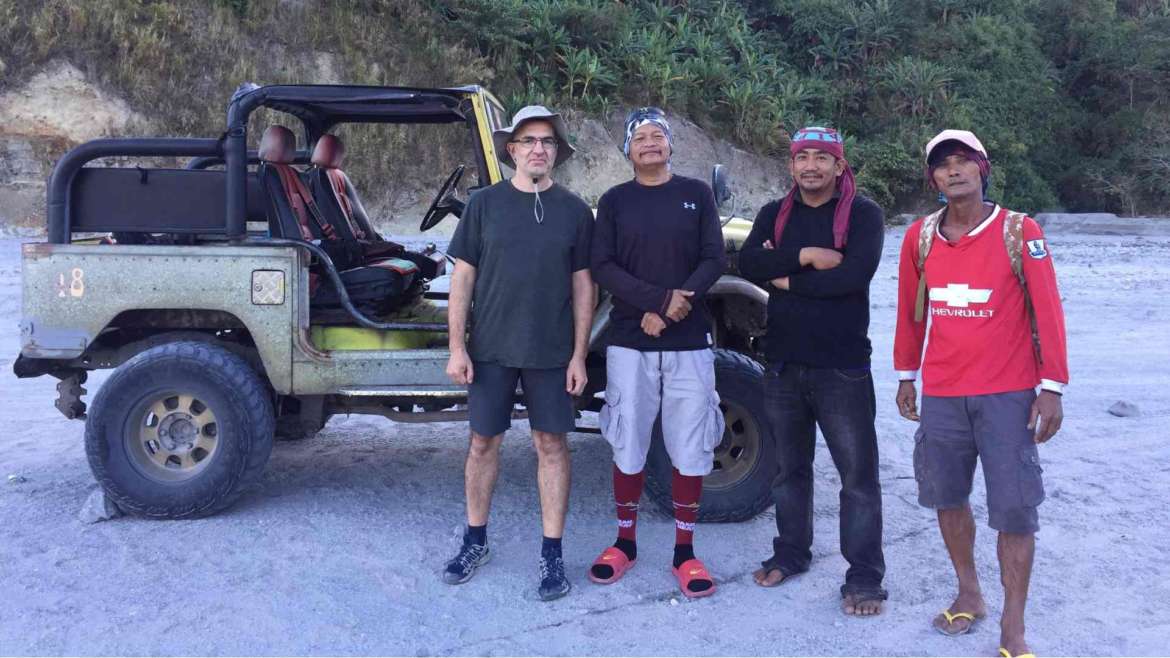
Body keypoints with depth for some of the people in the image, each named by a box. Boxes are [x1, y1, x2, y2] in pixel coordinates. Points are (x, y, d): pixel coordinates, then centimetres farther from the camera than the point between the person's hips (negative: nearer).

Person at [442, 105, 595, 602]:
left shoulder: (575, 211, 1)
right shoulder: (485, 204, 0)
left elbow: (582, 286, 2)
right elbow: (463, 277, 0)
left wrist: (579, 355, -3)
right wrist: (456, 346, -5)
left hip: (552, 352, 0)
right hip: (491, 348, 0)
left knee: (552, 445, 5)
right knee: (483, 442, 9)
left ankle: (552, 554, 16)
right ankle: (475, 541, 27)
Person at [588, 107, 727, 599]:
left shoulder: (696, 194, 6)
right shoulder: (614, 201, 5)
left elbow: (714, 260, 0)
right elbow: (603, 267, -4)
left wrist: (674, 309, -13)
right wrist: (660, 299, -18)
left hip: (689, 342, 0)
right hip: (629, 342, 0)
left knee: (690, 449, 3)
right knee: (627, 447, 7)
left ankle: (684, 552, 16)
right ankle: (625, 542, 23)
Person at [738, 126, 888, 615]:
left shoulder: (862, 213, -5)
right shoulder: (774, 214, 8)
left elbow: (856, 273, -22)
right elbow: (748, 264, -8)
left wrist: (787, 279, -13)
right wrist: (805, 256, -20)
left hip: (843, 367, -4)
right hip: (783, 364, 4)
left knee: (858, 474, 0)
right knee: (790, 468, 17)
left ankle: (865, 578, 10)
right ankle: (791, 552, 33)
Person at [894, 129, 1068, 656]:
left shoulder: (1019, 231, -6)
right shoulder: (920, 236, 3)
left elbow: (1047, 310, -7)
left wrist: (1051, 387, -10)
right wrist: (906, 377, 15)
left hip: (1008, 394, -3)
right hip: (941, 394, 4)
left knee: (1014, 510, -2)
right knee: (947, 496, 13)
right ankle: (969, 594, 33)